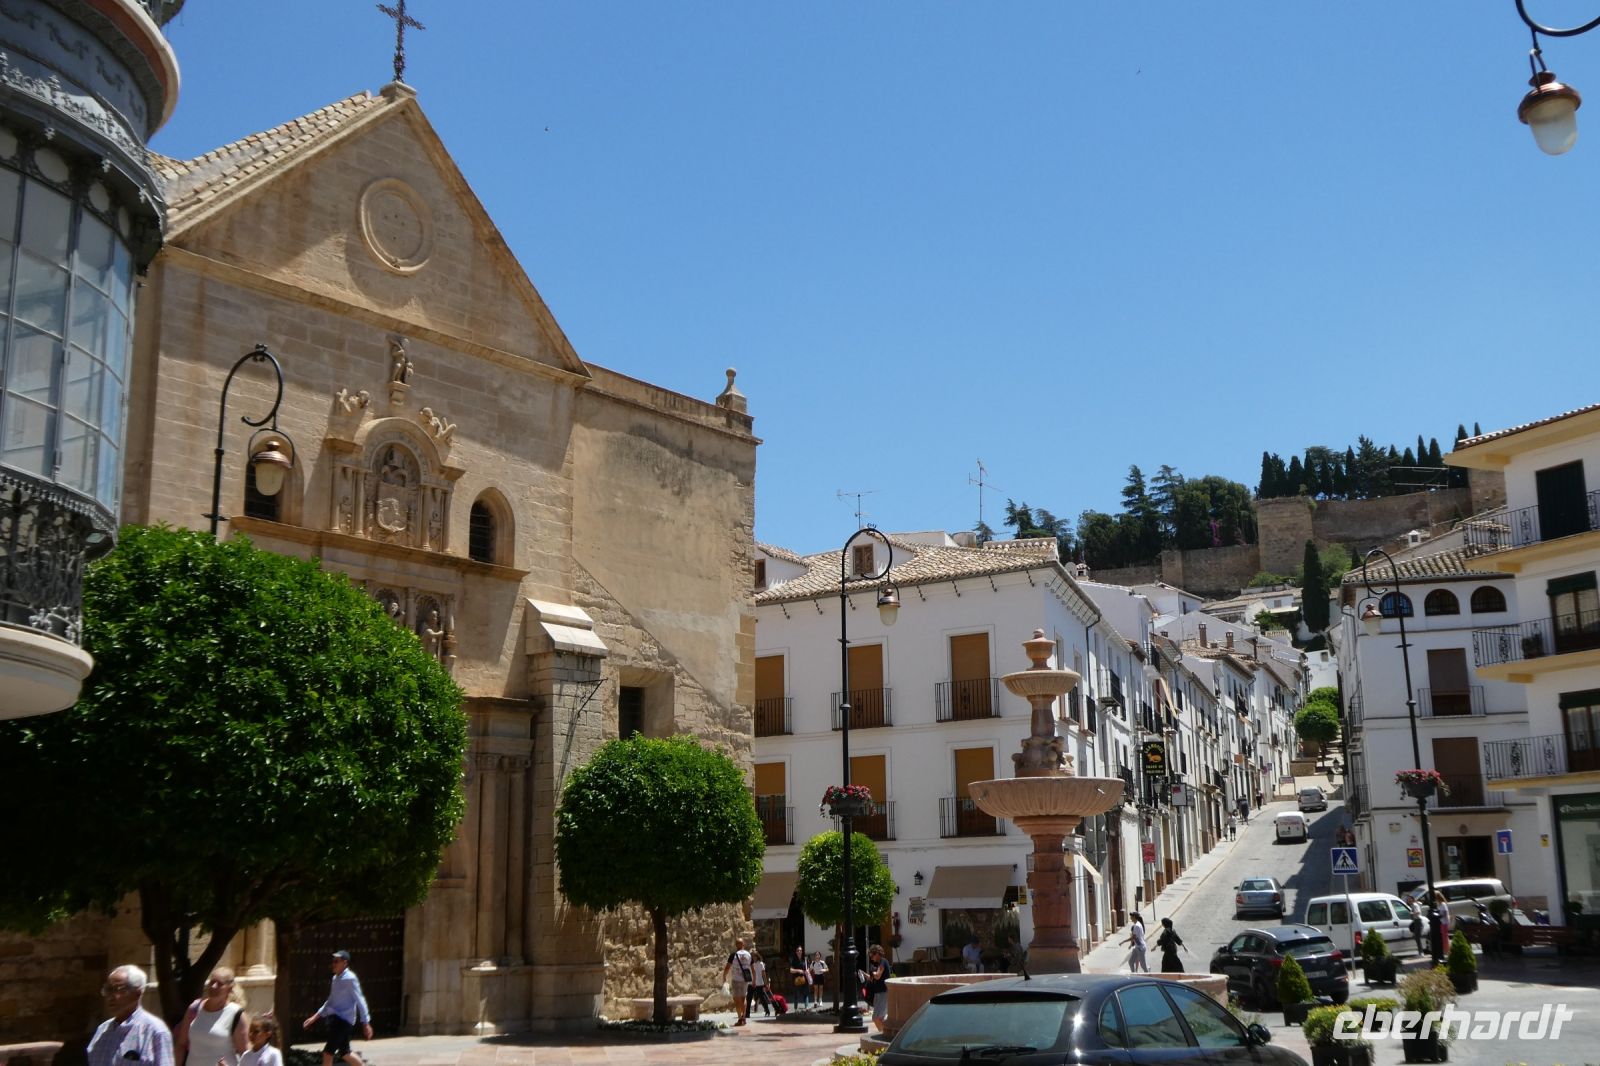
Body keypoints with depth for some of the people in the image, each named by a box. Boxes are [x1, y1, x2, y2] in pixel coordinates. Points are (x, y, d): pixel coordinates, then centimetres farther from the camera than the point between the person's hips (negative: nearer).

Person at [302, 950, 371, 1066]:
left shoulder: (350, 979, -13)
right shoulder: (335, 978, 13)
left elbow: (360, 1001, -14)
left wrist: (366, 1023, -15)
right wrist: (315, 1017, 23)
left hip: (343, 1020, -9)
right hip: (334, 1018, 9)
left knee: (328, 1053, -8)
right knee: (344, 1053, 14)